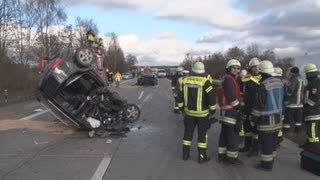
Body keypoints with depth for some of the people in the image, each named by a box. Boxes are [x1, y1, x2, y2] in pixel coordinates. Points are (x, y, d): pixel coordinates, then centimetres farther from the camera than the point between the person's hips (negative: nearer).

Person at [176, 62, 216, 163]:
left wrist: (182, 108, 19)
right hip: (202, 113, -4)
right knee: (202, 134, 8)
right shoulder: (205, 82, -15)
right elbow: (212, 97, -17)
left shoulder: (185, 81, -1)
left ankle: (185, 154, 24)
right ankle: (201, 157, 14)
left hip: (189, 112, 4)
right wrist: (212, 110, -2)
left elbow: (179, 96, 6)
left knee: (188, 132, 16)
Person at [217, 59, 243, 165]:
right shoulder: (228, 79, -13)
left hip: (226, 112, 10)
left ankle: (222, 155, 23)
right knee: (233, 135, -2)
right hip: (231, 111, -10)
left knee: (225, 134, 14)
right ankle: (232, 158, 6)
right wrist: (239, 106, -11)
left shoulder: (231, 79, 20)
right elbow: (231, 96, -20)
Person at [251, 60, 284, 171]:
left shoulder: (263, 85, -19)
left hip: (266, 119, -8)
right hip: (277, 117, 8)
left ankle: (266, 164, 11)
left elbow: (258, 104, -17)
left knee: (266, 142, 2)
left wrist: (253, 119, -9)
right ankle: (270, 161, 30)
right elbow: (281, 100, 13)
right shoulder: (279, 82, 4)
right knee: (273, 141, 17)